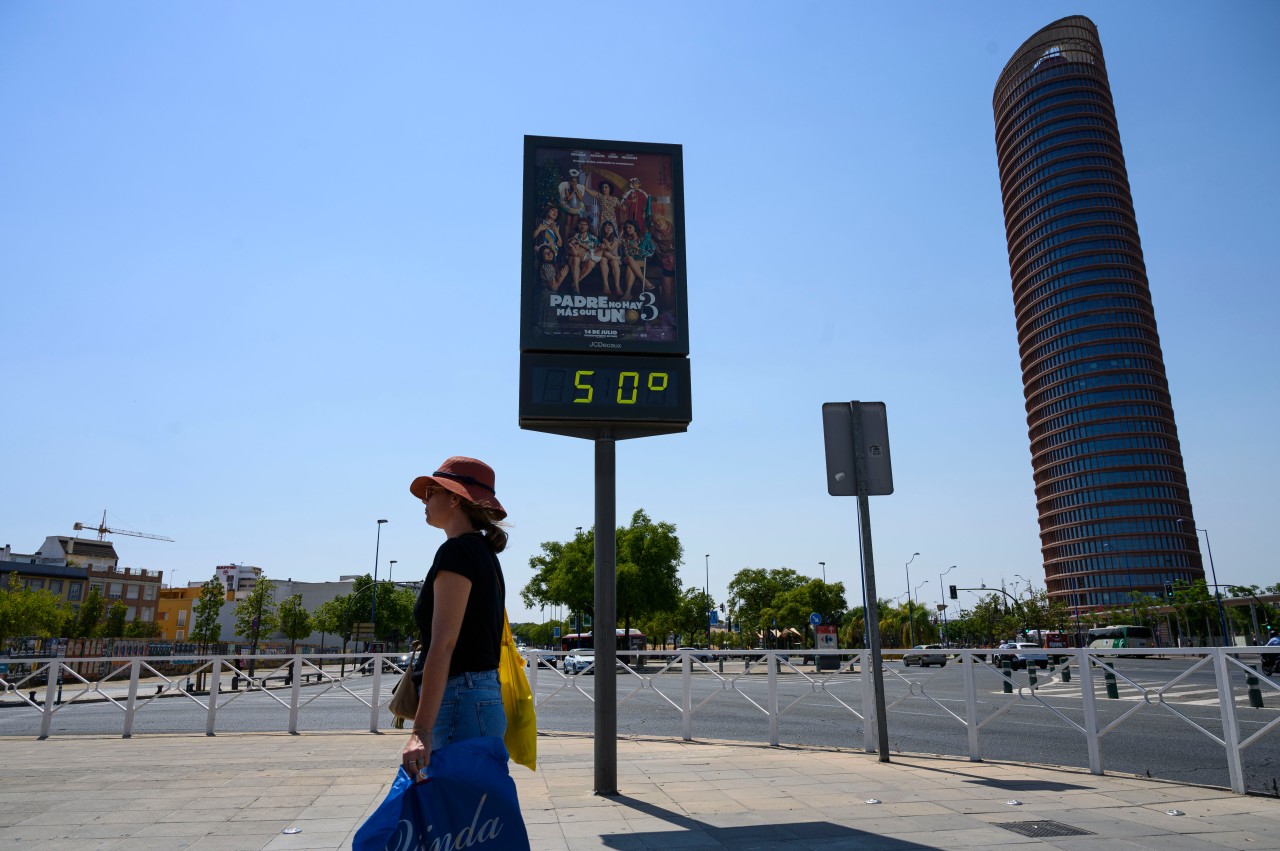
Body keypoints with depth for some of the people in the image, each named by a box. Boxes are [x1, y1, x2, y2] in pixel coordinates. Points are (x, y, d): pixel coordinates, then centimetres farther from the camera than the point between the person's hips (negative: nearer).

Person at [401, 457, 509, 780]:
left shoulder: (456, 551, -11)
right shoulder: (484, 553, 17)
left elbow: (443, 644, -19)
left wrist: (421, 730, -22)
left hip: (460, 703, -10)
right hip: (486, 697, 10)